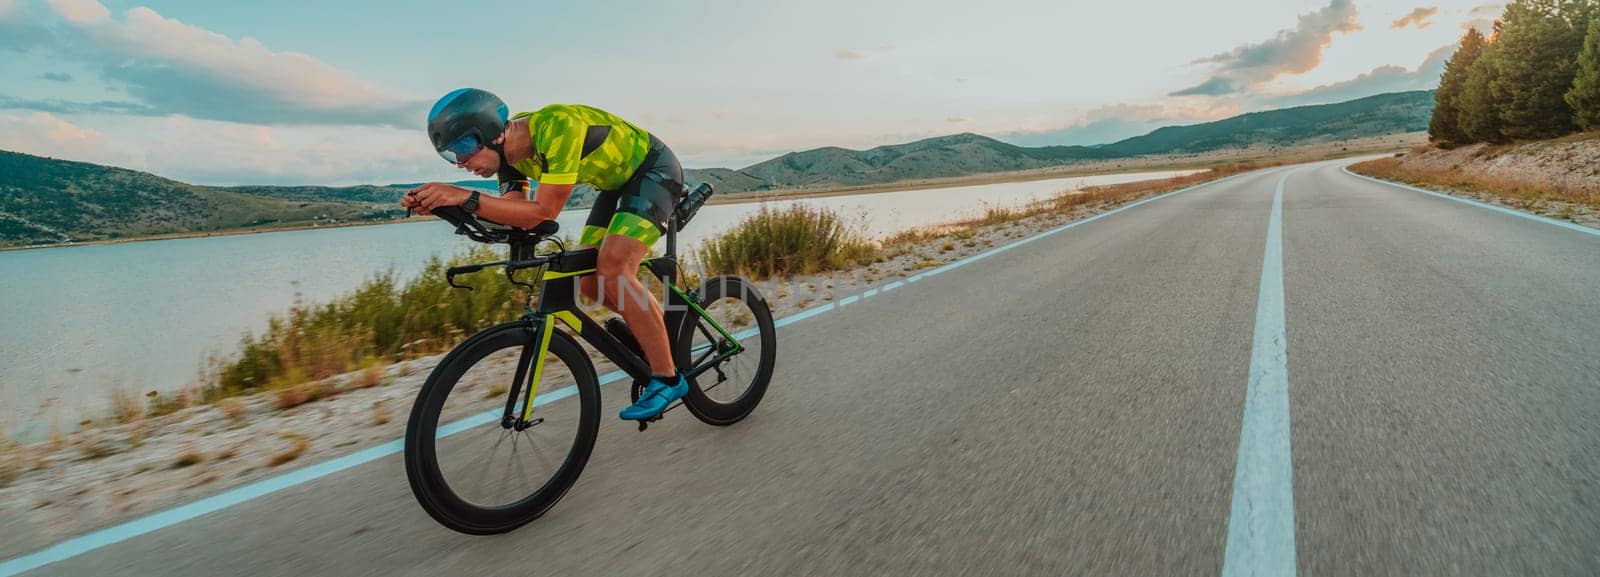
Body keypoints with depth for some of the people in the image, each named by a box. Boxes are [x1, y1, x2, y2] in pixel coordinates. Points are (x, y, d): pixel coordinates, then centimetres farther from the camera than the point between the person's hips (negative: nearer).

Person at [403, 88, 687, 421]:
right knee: (587, 280, -2)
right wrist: (438, 204, -19)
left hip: (655, 171, -8)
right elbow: (514, 213, -10)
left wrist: (466, 197, -37)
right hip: (619, 182, 9)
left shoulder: (556, 127, -32)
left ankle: (667, 378, -14)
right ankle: (660, 325, 20)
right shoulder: (509, 150, -6)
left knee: (613, 269, -24)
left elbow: (543, 212, -35)